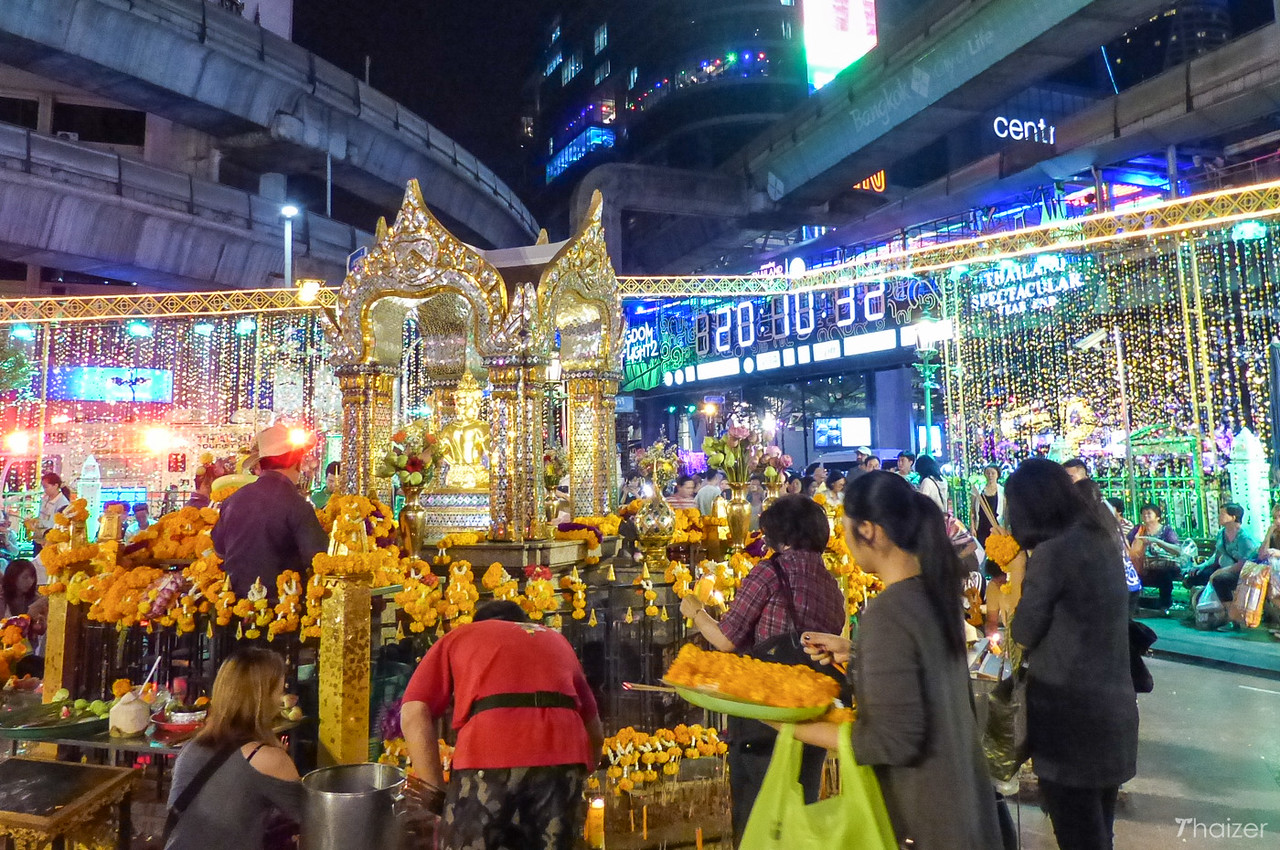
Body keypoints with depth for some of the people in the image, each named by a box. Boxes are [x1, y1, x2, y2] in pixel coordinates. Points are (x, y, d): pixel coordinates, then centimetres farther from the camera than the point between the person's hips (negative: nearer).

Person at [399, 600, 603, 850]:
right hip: (564, 754, 3)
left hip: (489, 755, -3)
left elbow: (413, 716, 9)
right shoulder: (557, 640, 36)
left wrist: (436, 792, 11)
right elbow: (594, 730, 34)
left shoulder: (456, 637, 26)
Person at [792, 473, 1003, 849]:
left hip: (920, 817, -8)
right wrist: (853, 654, 12)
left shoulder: (887, 613, -27)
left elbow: (892, 741, -26)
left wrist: (790, 724, -20)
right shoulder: (933, 591, -1)